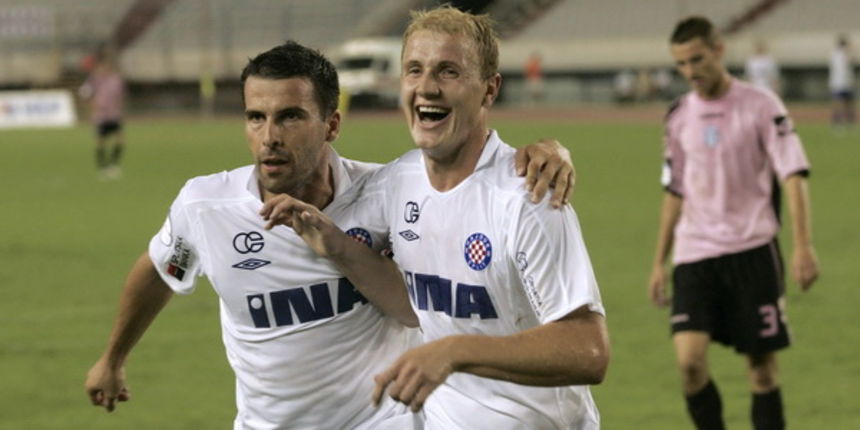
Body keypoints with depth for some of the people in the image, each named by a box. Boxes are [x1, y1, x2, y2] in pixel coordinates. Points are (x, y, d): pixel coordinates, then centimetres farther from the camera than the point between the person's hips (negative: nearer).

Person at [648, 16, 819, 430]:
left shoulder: (760, 105, -4)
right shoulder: (680, 115, 9)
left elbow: (794, 176, -8)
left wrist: (803, 246, -18)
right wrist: (659, 263, 16)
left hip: (752, 251, -3)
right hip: (695, 254, 3)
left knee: (762, 366, 1)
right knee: (689, 359, -13)